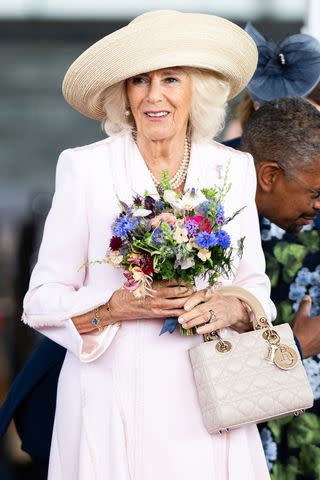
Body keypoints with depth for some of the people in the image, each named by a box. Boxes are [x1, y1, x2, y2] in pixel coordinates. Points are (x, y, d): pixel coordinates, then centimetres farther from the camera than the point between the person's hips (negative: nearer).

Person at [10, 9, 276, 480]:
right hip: (113, 403, -2)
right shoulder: (84, 167, -4)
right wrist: (118, 306, -19)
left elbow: (255, 285, 10)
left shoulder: (234, 168, 4)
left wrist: (231, 308, -11)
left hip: (207, 401, 3)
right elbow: (42, 300, -3)